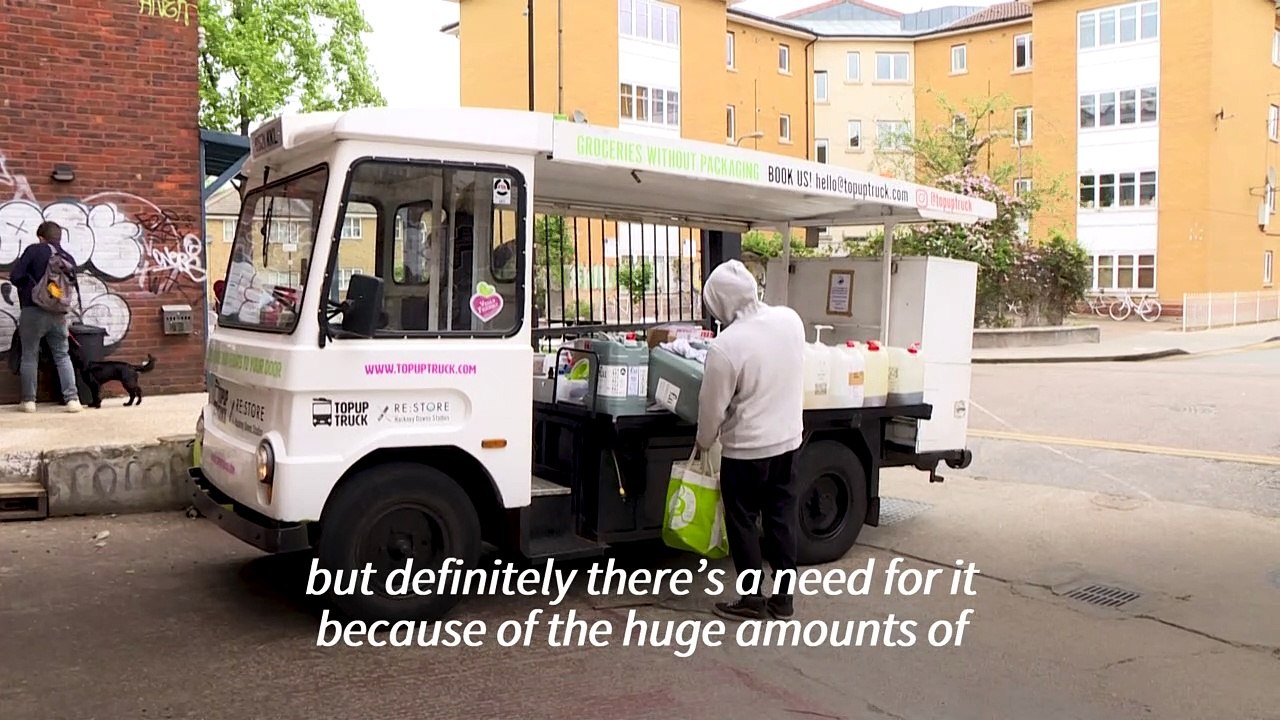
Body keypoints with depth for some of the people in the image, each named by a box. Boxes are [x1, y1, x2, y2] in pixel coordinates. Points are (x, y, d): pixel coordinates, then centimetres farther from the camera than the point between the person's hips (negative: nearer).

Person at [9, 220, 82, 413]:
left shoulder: (33, 251, -3)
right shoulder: (68, 259, 9)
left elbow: (15, 277, -8)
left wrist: (29, 287, 10)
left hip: (33, 311, -3)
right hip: (58, 314, 3)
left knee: (30, 356, 8)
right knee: (62, 356, 10)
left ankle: (29, 400, 10)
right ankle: (72, 399, 1)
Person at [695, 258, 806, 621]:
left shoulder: (725, 346, -24)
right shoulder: (791, 320, -6)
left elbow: (712, 406, -13)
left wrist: (703, 442, 5)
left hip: (746, 448, -6)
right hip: (788, 439, 6)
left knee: (742, 522, 9)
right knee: (782, 517, 15)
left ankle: (753, 600, 17)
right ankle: (783, 597, 23)